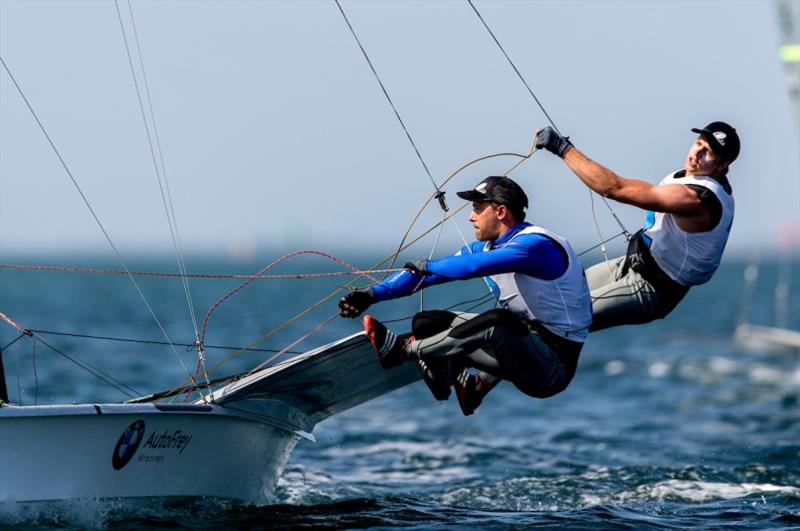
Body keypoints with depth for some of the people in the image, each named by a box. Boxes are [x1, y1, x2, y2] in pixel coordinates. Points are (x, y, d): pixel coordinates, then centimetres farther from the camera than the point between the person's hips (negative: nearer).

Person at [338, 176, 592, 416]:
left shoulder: (537, 245, -21)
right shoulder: (485, 247, 8)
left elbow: (469, 266, -33)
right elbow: (425, 272, 7)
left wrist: (427, 266, -15)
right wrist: (374, 294, -3)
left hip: (556, 363, -9)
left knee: (497, 322, -36)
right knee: (426, 323, 5)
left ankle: (402, 349, -21)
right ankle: (473, 384, -11)